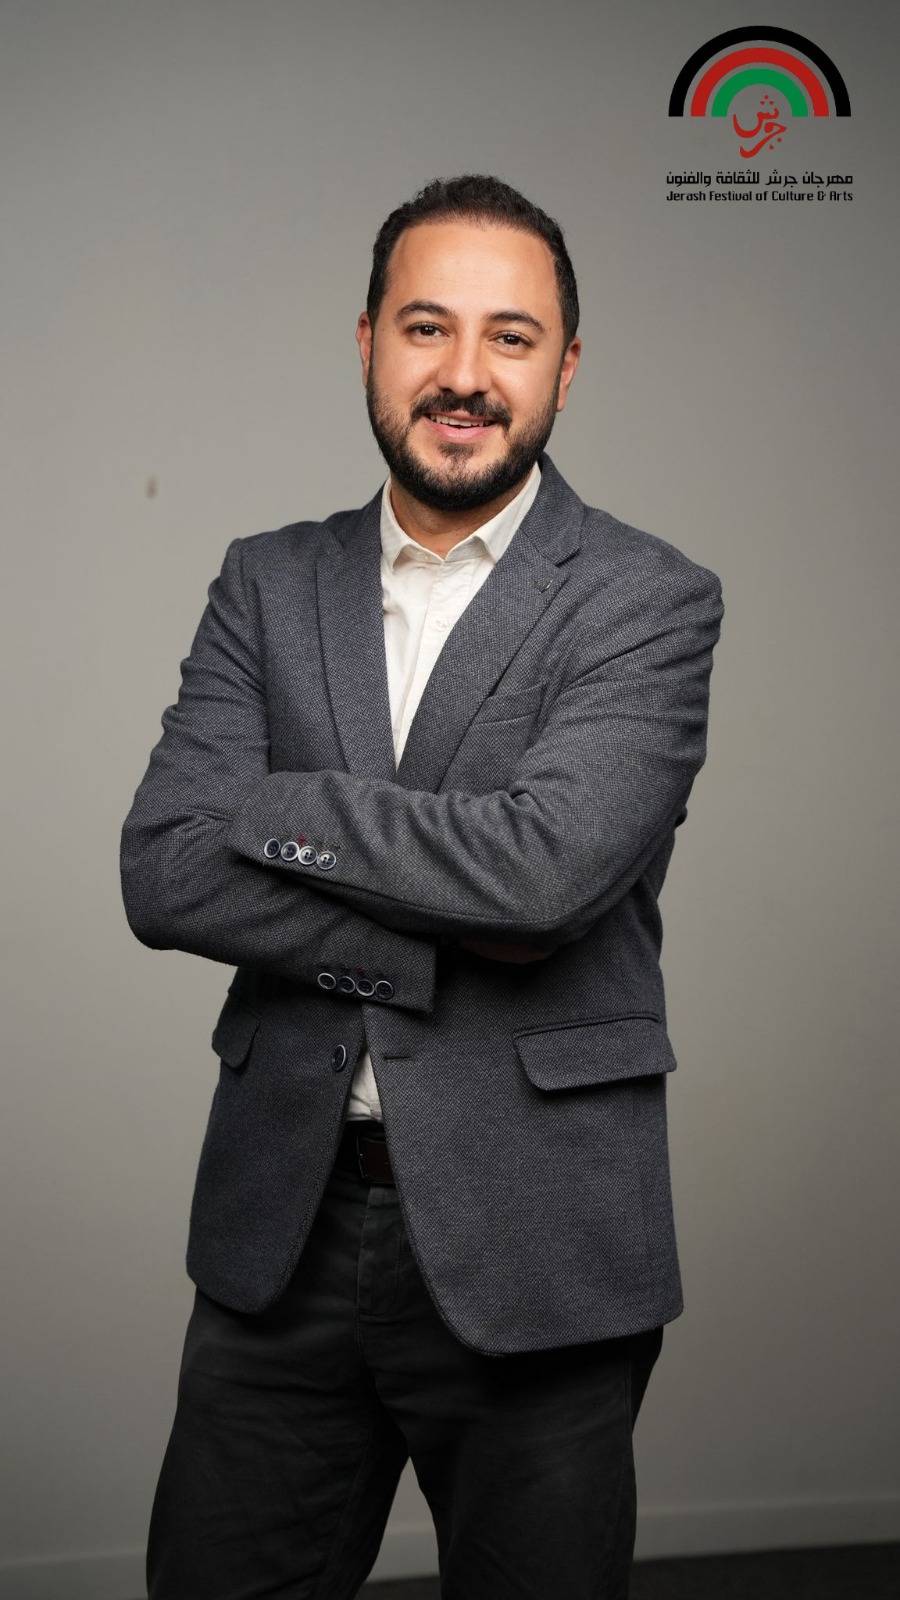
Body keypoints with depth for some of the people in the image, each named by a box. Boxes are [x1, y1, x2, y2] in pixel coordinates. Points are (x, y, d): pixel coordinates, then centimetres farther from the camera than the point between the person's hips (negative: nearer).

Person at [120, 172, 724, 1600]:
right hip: (277, 1226, 3)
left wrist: (268, 805, -11)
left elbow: (547, 862, -22)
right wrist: (440, 943, -15)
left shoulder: (649, 600, -5)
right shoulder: (268, 584, 6)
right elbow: (164, 875, -6)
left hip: (528, 1250, -3)